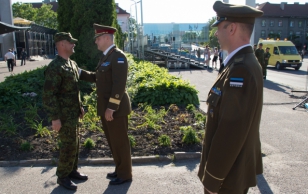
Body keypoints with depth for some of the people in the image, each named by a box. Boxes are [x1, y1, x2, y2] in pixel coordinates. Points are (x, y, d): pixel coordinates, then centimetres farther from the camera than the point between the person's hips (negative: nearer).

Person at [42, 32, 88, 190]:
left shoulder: (72, 64, 9)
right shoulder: (54, 67, -20)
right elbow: (48, 95, -22)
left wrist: (80, 107, 19)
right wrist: (55, 118, -23)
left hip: (73, 112, 9)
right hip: (63, 114, -9)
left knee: (74, 142, 16)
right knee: (69, 145, -2)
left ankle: (72, 171, 31)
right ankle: (62, 176, 15)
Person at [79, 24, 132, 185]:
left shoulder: (118, 56, -15)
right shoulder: (105, 56, 15)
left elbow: (119, 84, -22)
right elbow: (97, 78, 21)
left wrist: (111, 108, -24)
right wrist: (80, 72, 10)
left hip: (115, 108, -9)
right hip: (105, 108, 9)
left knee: (120, 142, 4)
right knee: (112, 141, 18)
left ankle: (125, 174, 19)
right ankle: (120, 169, 34)